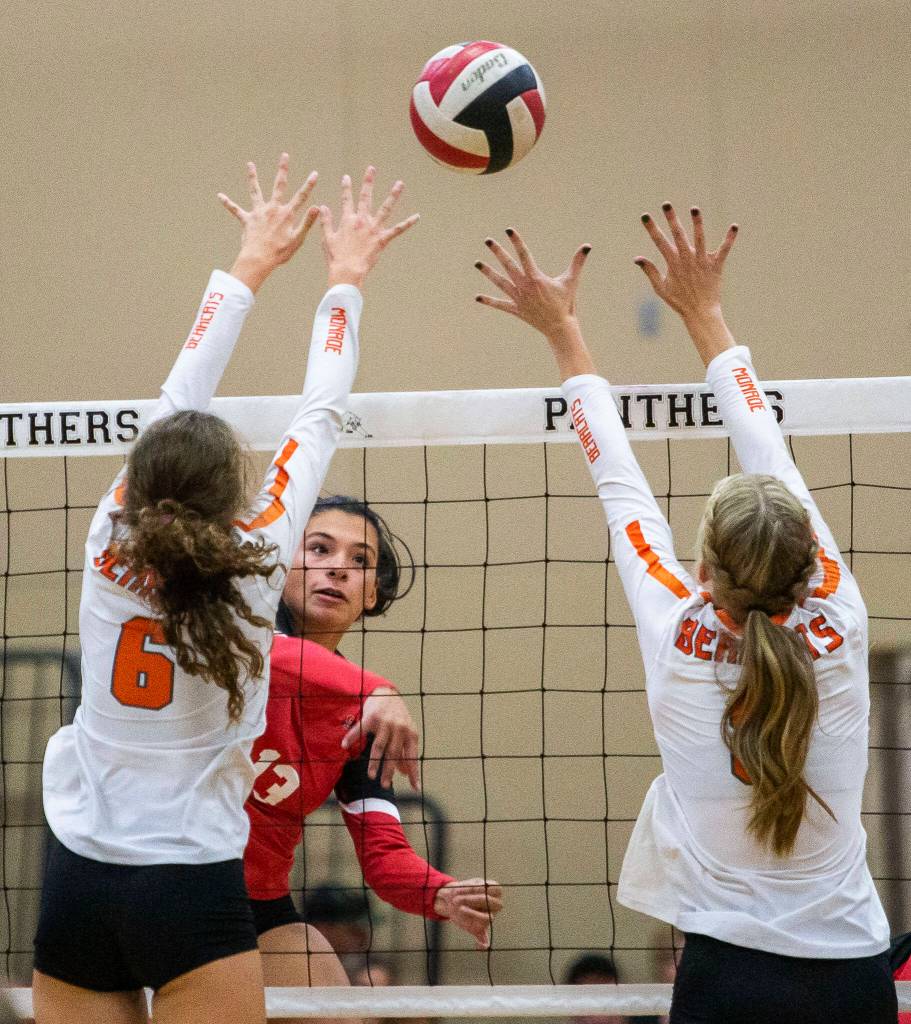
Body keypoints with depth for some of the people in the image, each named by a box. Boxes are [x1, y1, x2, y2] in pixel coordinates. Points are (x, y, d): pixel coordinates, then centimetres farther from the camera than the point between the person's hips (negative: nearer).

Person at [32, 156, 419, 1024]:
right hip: (191, 890, -4)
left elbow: (176, 402, 11)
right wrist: (345, 280, 17)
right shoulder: (253, 564, -9)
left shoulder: (110, 546, -2)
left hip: (76, 879, 4)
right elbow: (319, 419, 4)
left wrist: (249, 266, 22)